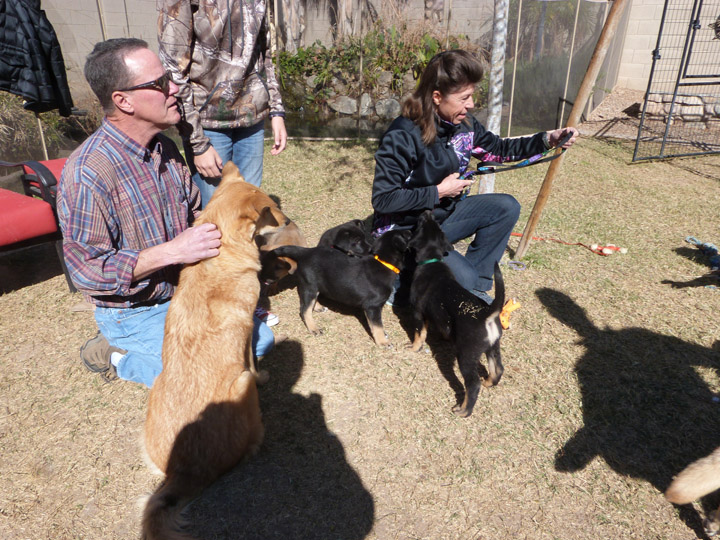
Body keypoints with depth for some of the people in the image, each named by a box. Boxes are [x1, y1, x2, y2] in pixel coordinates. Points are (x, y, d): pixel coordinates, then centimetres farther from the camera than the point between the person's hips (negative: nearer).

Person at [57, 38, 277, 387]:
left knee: (259, 340, 8)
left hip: (185, 289, 7)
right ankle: (116, 356, 7)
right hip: (133, 312, -7)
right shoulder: (87, 174, -26)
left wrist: (213, 227, -6)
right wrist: (171, 251, -32)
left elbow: (193, 211, 14)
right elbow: (86, 269, -25)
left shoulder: (165, 148, 0)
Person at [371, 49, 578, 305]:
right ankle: (404, 281, 3)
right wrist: (438, 192, -21)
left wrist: (547, 139, 0)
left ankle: (475, 286, 3)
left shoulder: (463, 124, -1)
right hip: (403, 231, -8)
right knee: (462, 279, -24)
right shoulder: (402, 136, -24)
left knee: (506, 207, -2)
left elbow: (498, 148, 14)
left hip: (441, 217, 8)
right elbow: (382, 200, -24)